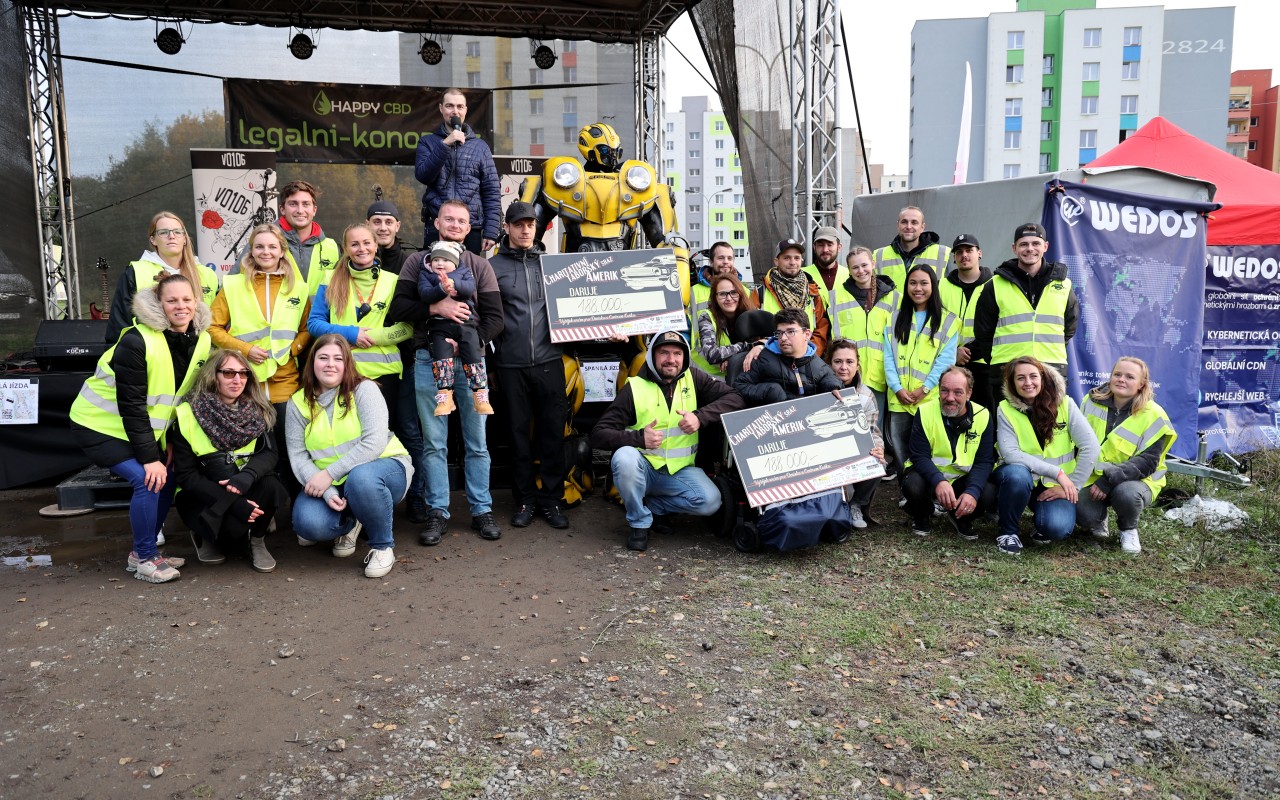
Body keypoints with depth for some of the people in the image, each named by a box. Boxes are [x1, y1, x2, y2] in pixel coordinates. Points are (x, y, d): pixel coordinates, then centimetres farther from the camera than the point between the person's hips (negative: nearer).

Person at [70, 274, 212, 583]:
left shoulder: (201, 341, -6)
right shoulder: (137, 341, -26)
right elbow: (131, 406, -24)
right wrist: (149, 458, -25)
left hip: (143, 427, 7)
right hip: (100, 425, -7)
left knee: (167, 477, 0)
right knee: (147, 480, -20)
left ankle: (144, 551, 18)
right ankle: (144, 558, -4)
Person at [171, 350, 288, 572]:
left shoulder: (257, 410, -2)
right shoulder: (187, 415, -12)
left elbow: (269, 452, -11)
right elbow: (186, 475, -14)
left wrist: (248, 475, -35)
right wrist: (233, 504, -25)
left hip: (246, 489, 3)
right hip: (204, 496, -3)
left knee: (270, 485, -29)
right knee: (233, 528, -31)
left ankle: (257, 541, -2)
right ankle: (204, 537, 6)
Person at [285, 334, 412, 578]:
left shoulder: (363, 390, -9)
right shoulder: (299, 403, 2)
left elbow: (374, 442, -21)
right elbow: (298, 456, -6)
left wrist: (331, 472, -26)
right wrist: (327, 491, -22)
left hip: (384, 466, -3)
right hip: (329, 483, 4)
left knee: (360, 478, -39)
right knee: (308, 525, -25)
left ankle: (383, 546, -13)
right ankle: (349, 523, 14)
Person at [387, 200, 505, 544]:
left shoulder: (480, 266, 10)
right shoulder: (417, 261, 10)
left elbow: (495, 318, 2)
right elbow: (398, 307, -1)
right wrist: (435, 308, -16)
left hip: (470, 359, 0)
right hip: (428, 359, 0)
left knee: (476, 441, 4)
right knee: (434, 443, 4)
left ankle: (481, 510, 13)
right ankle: (437, 512, 11)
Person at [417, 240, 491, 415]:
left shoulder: (464, 272, 13)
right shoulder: (425, 275, 13)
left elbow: (470, 287, -9)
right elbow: (424, 293, -8)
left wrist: (454, 284, -30)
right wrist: (442, 288, -27)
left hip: (466, 323, 0)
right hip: (440, 326, 0)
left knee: (474, 356, -7)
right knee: (442, 357, -14)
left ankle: (480, 395, -1)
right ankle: (444, 397, -11)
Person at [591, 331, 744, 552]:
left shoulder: (693, 378, 2)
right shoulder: (633, 388, -6)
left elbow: (734, 398, -5)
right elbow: (599, 434, -11)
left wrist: (700, 416, -21)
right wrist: (639, 438, -27)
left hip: (680, 470, 2)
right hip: (643, 467, -2)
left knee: (710, 501, -24)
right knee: (625, 457, -35)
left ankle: (653, 505, 5)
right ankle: (640, 522, -10)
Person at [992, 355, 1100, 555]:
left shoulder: (1065, 404, -6)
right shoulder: (1006, 409, -8)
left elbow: (1090, 447, -10)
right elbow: (1010, 453, -19)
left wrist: (1072, 486, -13)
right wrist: (1057, 472, -24)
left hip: (1054, 485, 0)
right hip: (1020, 477, 0)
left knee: (1057, 528, -28)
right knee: (1017, 474, -36)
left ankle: (1046, 521, 11)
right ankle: (1008, 531, -11)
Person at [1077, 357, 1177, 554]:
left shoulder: (1153, 415, -12)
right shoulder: (1092, 401, -2)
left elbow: (1148, 462, -17)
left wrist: (1110, 479, -28)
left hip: (1136, 480, -2)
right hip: (1094, 477, 2)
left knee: (1126, 493, -37)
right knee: (1083, 514, -25)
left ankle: (1129, 530, -2)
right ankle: (1099, 518, 15)